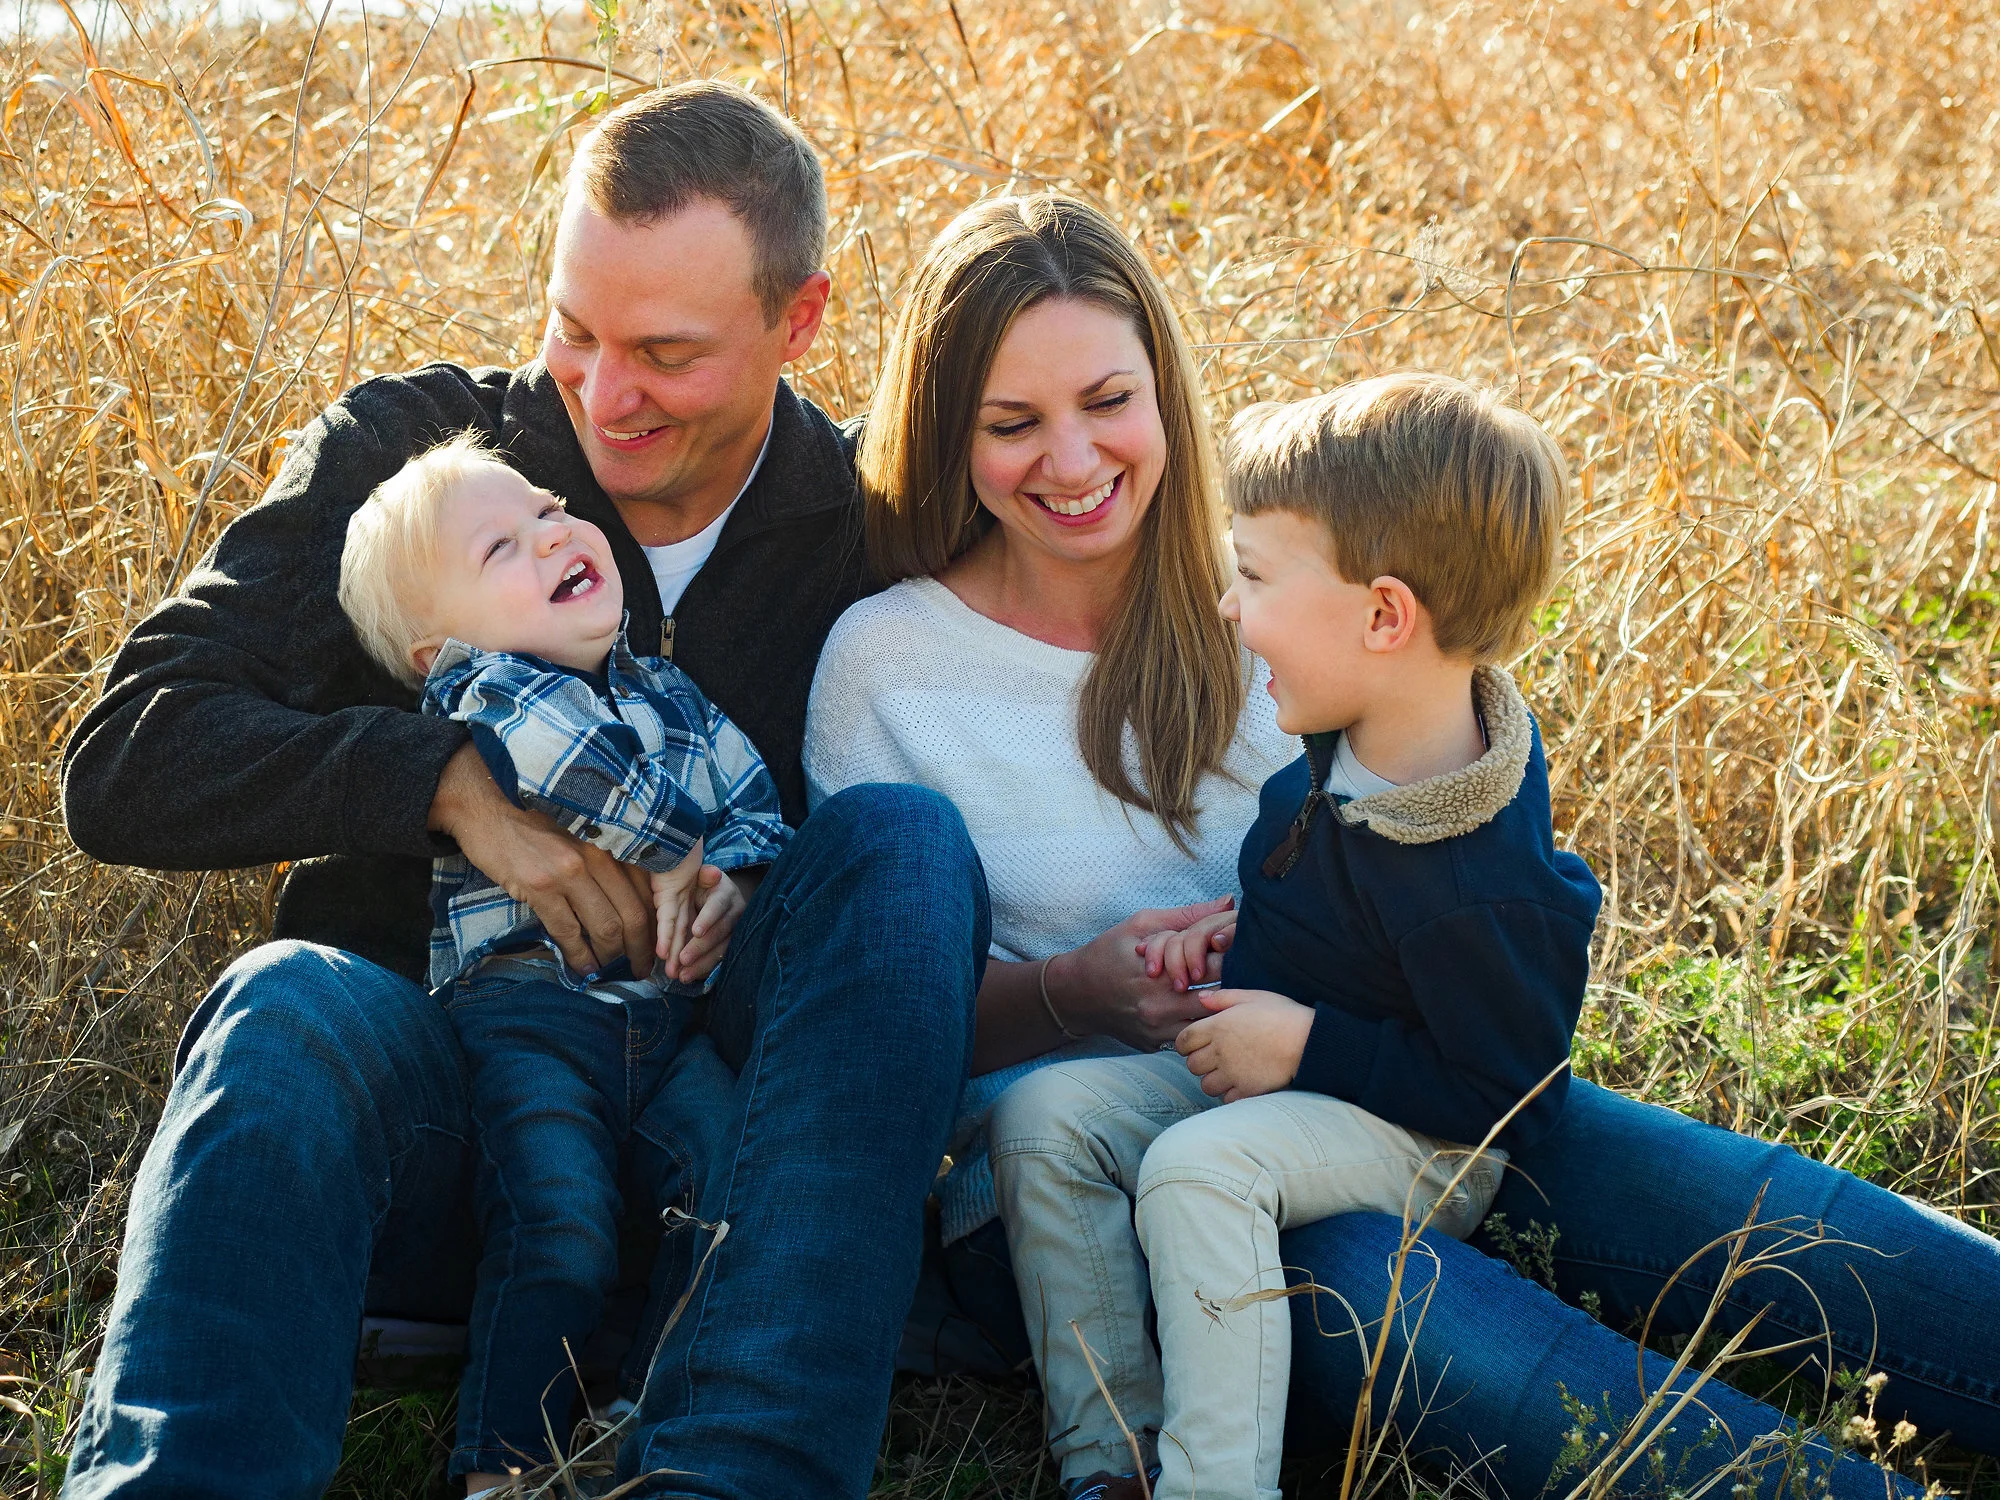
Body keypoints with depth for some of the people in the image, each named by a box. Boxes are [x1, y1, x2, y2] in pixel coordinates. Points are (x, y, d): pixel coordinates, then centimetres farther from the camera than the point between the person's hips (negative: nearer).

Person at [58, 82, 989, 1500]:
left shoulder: (874, 538, 4)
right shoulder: (407, 450, 2)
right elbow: (123, 761, -5)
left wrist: (733, 894, -17)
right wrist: (450, 779, -19)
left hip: (714, 1121, 1)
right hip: (423, 1095, -1)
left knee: (900, 835, -25)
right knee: (295, 1002, -34)